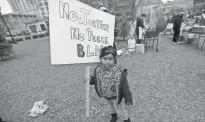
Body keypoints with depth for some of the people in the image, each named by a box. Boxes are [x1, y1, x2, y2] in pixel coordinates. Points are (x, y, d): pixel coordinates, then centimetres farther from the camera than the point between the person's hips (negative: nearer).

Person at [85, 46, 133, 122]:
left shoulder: (119, 72, -32)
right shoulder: (98, 70, -20)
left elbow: (124, 86, -24)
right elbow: (96, 80, -1)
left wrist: (128, 100, -21)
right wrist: (91, 79, -21)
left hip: (115, 97, -5)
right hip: (105, 96, 5)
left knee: (120, 110, 20)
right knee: (111, 107, 33)